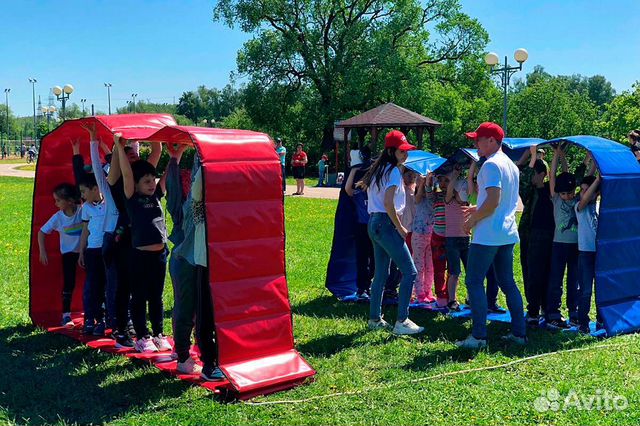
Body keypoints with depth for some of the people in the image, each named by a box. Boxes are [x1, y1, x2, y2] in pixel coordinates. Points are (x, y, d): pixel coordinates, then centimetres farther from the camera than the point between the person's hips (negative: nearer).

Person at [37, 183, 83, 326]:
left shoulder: (83, 211, -20)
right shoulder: (58, 217, -13)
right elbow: (41, 232, -4)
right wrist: (42, 251, -8)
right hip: (68, 252, 0)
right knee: (68, 283, -2)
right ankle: (66, 315, 5)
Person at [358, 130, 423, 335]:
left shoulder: (378, 169, 15)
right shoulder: (393, 171, -13)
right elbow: (388, 203, -21)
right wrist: (400, 227, -13)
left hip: (374, 223, 10)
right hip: (386, 224, -10)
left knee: (381, 273, 16)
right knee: (409, 271, -8)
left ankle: (375, 318, 22)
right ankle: (401, 321, -10)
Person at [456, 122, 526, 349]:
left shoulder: (491, 164, -14)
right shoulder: (511, 165, 16)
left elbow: (493, 201, -23)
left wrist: (473, 219, -11)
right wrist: (478, 210, 22)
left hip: (488, 235, -9)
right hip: (508, 234, 9)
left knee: (474, 282, -3)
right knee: (508, 283, 14)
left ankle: (479, 336, -4)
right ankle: (519, 332, 16)